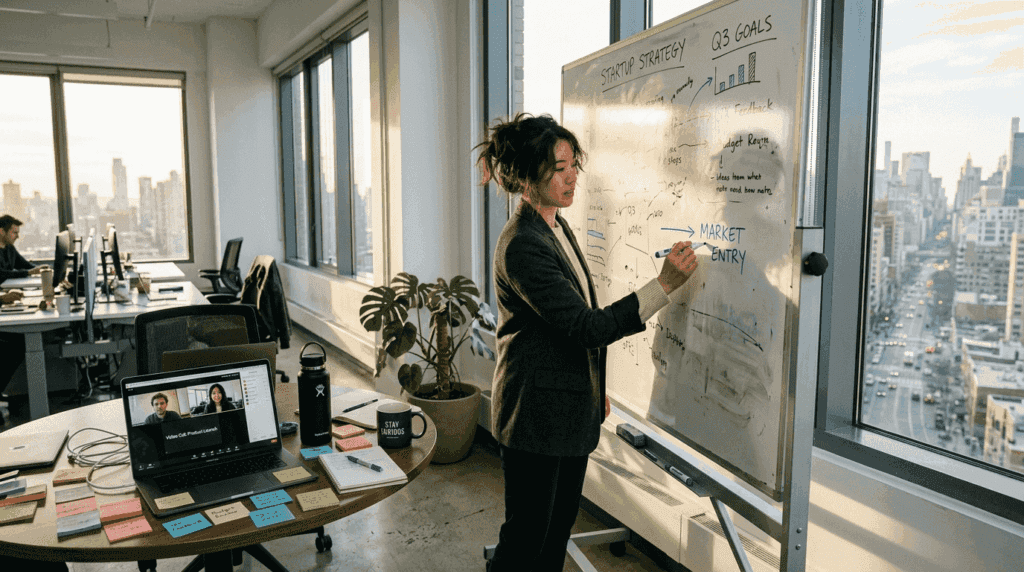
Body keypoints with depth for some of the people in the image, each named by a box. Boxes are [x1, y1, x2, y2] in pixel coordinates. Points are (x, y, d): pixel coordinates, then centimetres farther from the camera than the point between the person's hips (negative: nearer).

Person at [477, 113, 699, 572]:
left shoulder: (557, 227, 10)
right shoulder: (521, 246, -22)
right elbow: (588, 326, -25)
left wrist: (594, 388, 19)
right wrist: (664, 284, -25)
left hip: (572, 410, 9)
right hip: (537, 413, -9)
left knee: (560, 525, 20)